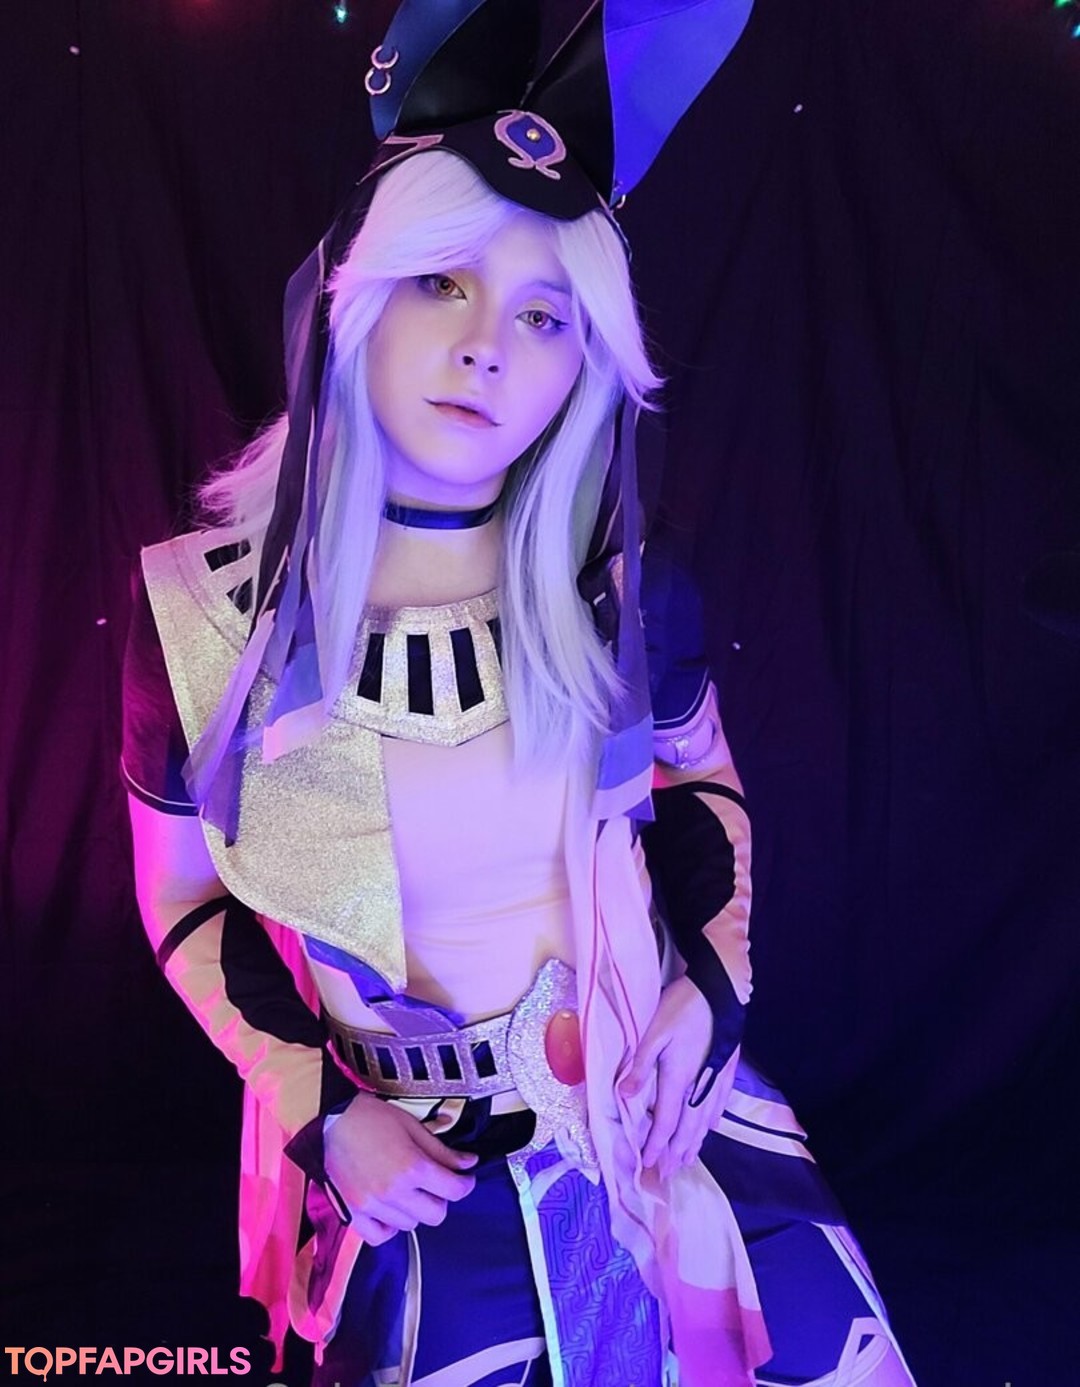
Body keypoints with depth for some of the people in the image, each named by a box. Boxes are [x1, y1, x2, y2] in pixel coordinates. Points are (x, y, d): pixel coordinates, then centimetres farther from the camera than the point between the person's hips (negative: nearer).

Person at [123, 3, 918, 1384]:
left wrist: (713, 987, -5)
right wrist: (321, 1112, -9)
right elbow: (184, 897, -2)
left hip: (652, 1104, 2)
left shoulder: (623, 594, -12)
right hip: (408, 1166, -1)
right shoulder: (201, 612, -16)